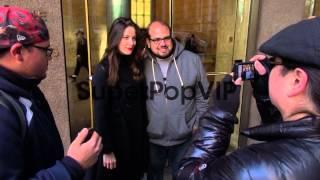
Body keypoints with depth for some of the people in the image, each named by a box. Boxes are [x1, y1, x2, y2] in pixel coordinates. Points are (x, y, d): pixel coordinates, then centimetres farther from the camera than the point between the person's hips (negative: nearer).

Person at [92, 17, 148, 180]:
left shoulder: (137, 65, 0)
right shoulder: (103, 69, -15)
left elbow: (142, 101, 3)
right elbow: (100, 111, -15)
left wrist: (144, 130, 2)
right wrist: (107, 149, -15)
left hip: (137, 133, 5)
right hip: (115, 134, -4)